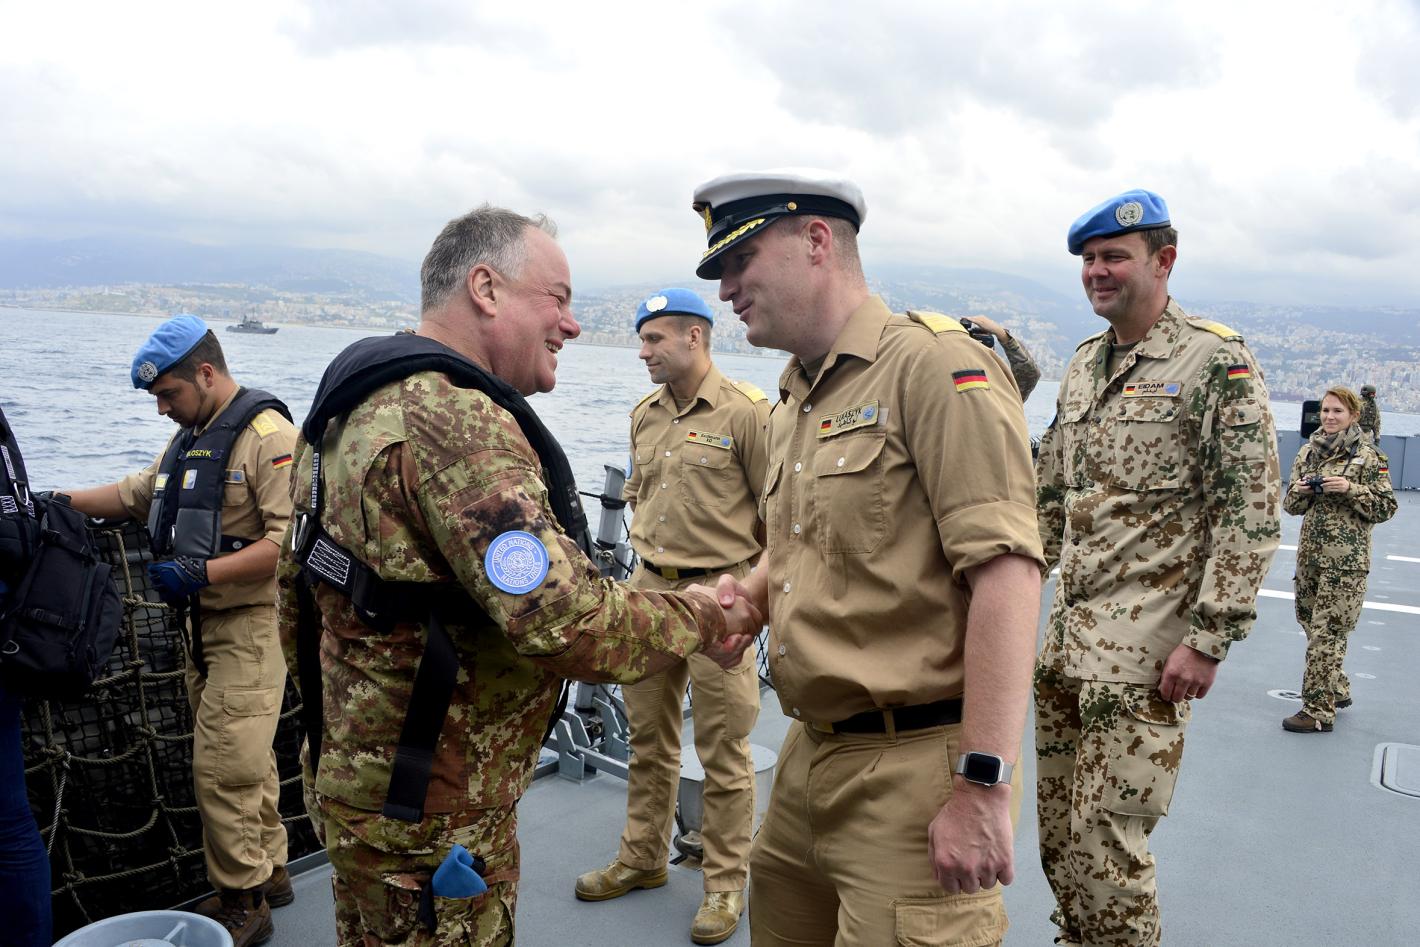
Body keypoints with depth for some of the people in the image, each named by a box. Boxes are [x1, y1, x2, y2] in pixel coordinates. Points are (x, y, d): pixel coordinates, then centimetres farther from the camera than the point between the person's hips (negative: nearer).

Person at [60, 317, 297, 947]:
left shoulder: (268, 435, -16)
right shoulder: (189, 436, 15)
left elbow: (290, 540, -24)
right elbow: (136, 494, 29)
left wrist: (200, 572, -24)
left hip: (251, 624, -9)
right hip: (203, 624, 9)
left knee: (223, 768, -7)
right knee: (244, 762, 16)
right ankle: (269, 873, 30)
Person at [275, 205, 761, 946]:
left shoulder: (357, 406, 7)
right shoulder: (457, 418, -26)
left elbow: (299, 592, 15)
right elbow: (564, 623, -33)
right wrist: (704, 619, -16)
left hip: (352, 770, 10)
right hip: (433, 817, -10)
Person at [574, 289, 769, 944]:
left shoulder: (746, 412, -10)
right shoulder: (644, 416, 11)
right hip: (650, 589, 7)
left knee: (723, 749, 3)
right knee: (648, 735, 17)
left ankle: (725, 883, 19)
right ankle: (642, 858, 33)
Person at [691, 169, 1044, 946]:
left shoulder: (931, 363, -14)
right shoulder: (791, 404, 14)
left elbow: (1005, 570, -21)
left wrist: (983, 785, -23)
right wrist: (748, 592, 3)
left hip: (912, 769, -8)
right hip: (810, 757, 8)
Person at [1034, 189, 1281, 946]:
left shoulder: (1216, 363, -8)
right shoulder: (1084, 364, 13)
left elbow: (1252, 514, -13)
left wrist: (1208, 639, -17)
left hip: (1145, 648, -7)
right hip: (1064, 636, 7)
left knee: (1105, 841, -3)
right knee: (1057, 831, 15)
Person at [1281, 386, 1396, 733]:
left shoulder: (1369, 456, -4)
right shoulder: (1308, 451, 10)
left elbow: (1386, 508, -4)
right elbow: (1291, 505, 14)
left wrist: (1351, 489, -17)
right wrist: (1301, 489, -7)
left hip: (1346, 559, -6)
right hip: (1310, 552, 6)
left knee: (1327, 633, -7)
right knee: (1311, 624, 15)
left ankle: (1319, 711, -1)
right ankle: (1337, 690, 34)